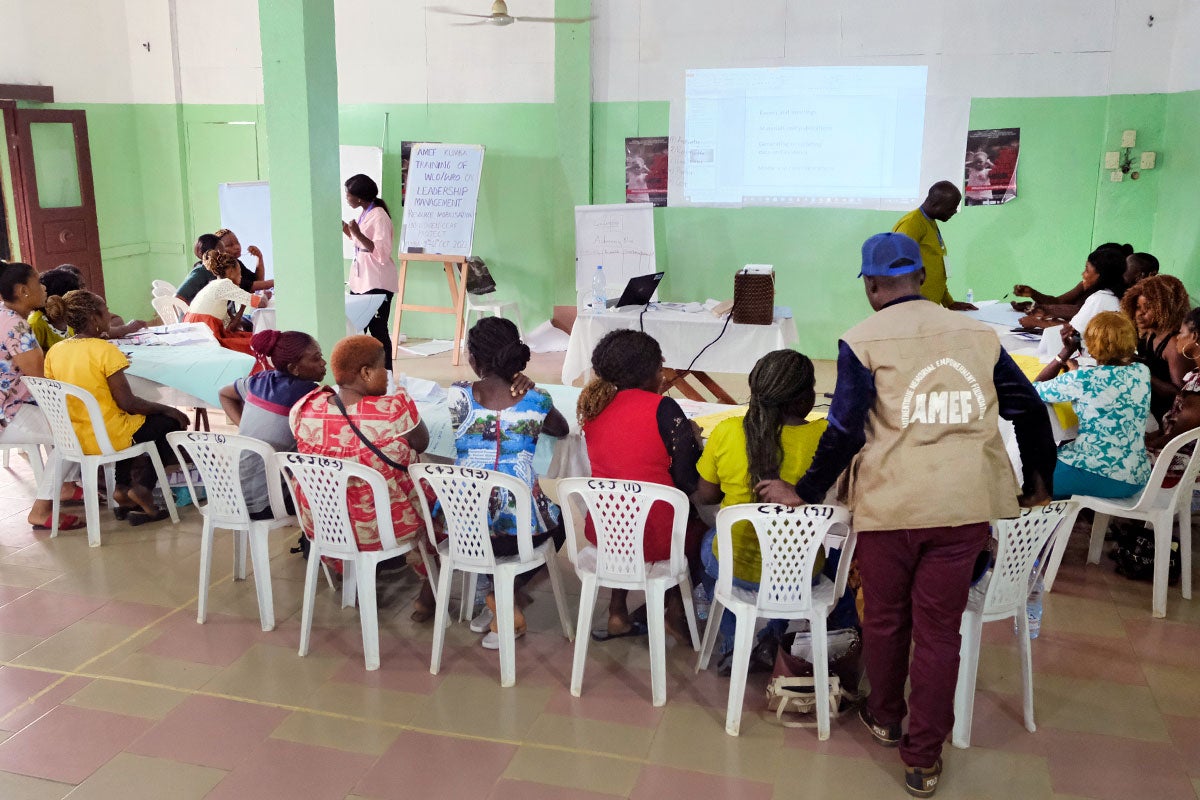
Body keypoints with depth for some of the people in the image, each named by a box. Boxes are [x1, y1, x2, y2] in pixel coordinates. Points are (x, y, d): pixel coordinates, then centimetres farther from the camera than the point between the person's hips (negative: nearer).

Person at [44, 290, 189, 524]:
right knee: (171, 422, 12)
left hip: (73, 439, 8)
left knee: (130, 419, 34)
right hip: (107, 439, -7)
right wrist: (167, 409, -5)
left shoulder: (54, 352, 1)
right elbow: (127, 403, -19)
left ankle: (123, 488, 21)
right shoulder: (105, 350, -19)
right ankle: (142, 487, 5)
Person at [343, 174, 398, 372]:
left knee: (377, 330, -4)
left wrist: (358, 234, -25)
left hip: (377, 283, -9)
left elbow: (382, 252, -21)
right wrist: (349, 232, 12)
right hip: (360, 281, 9)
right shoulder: (363, 215, 12)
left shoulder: (379, 216, -14)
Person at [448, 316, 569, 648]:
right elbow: (562, 430, 16)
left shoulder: (458, 396, -9)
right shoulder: (536, 400, -7)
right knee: (558, 517, 33)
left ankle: (496, 602, 24)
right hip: (518, 528, -2)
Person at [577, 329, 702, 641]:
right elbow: (689, 481, -14)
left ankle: (618, 613, 30)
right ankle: (675, 610, 27)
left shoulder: (593, 406, 3)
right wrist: (691, 436, 4)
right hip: (654, 538, -4)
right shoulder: (662, 408, -15)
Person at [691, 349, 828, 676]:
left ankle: (732, 646, 28)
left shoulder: (727, 431, -15)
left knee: (707, 542, 35)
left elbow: (704, 496, -2)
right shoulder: (824, 436, -17)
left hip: (737, 566, 0)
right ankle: (771, 639, 27)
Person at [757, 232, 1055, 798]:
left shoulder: (863, 341, -4)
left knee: (885, 617, 18)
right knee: (939, 628, 10)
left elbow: (845, 432, -10)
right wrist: (1039, 485, 22)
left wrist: (804, 493, 1)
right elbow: (1028, 409, 9)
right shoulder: (977, 334, 7)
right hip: (964, 504, 3)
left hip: (889, 503, -2)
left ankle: (885, 718, 39)